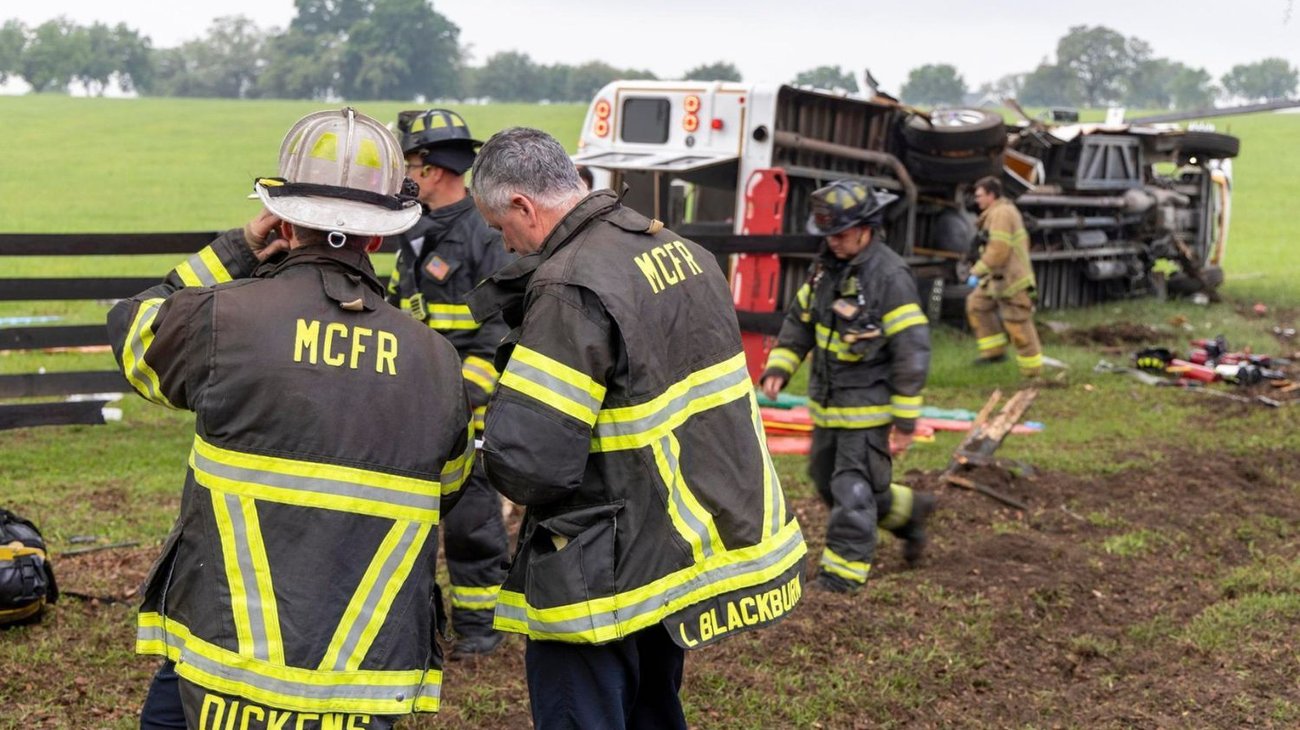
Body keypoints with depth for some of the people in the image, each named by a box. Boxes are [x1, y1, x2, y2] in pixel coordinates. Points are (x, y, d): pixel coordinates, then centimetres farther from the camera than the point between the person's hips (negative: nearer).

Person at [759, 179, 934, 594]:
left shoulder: (889, 277, -19)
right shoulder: (828, 266, 6)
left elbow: (912, 351, -19)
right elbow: (800, 319, 16)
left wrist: (905, 420, -18)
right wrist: (779, 367, 1)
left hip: (869, 407, -9)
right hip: (828, 404, 9)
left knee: (853, 488, -2)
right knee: (828, 480, 20)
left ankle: (845, 569, 10)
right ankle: (908, 512, 38)